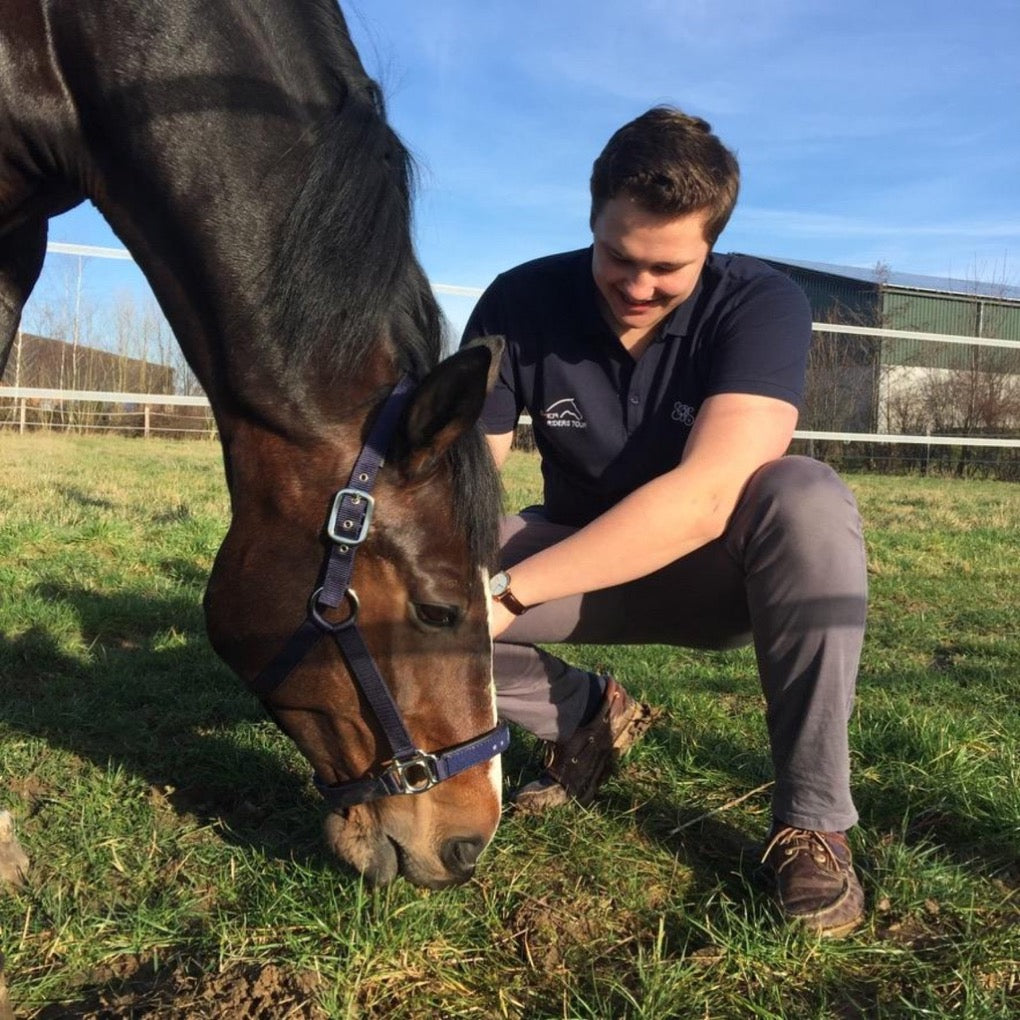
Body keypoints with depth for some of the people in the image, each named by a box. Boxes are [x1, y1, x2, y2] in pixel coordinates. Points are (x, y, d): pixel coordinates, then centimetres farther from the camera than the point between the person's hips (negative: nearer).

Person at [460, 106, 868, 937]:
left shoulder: (762, 305, -24)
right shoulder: (520, 304, -16)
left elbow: (702, 498, -38)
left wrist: (507, 592, -45)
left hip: (718, 572, -2)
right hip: (587, 569, 3)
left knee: (808, 498, -35)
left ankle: (812, 820, -21)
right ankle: (591, 718, 4)